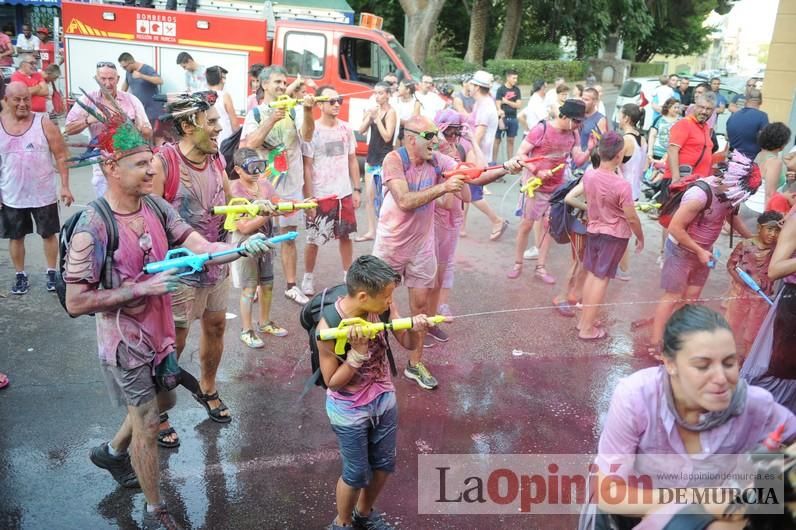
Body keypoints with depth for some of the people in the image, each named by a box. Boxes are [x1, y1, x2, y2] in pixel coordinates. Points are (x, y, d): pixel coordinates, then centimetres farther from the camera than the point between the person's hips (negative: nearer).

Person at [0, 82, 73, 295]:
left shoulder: (44, 123, -8)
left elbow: (61, 156, -6)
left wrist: (65, 186, -11)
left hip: (44, 194, -2)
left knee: (49, 234, 9)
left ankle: (51, 273, 25)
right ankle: (20, 275, 28)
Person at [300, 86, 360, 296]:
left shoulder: (346, 129, 5)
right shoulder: (312, 131, -8)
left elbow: (352, 161, 11)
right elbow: (307, 167, -9)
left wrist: (357, 189, 6)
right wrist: (309, 198, -12)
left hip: (344, 193, 4)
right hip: (321, 196, -4)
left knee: (346, 236, 12)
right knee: (314, 239, 4)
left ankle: (348, 276, 24)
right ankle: (308, 278, 20)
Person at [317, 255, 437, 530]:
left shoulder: (383, 307, -17)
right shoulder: (329, 327, -28)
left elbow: (408, 344, -7)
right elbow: (332, 382, -19)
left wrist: (415, 328, -29)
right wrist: (358, 352, -33)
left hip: (384, 399, 5)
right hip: (350, 411, -5)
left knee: (384, 464, 21)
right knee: (357, 473, 12)